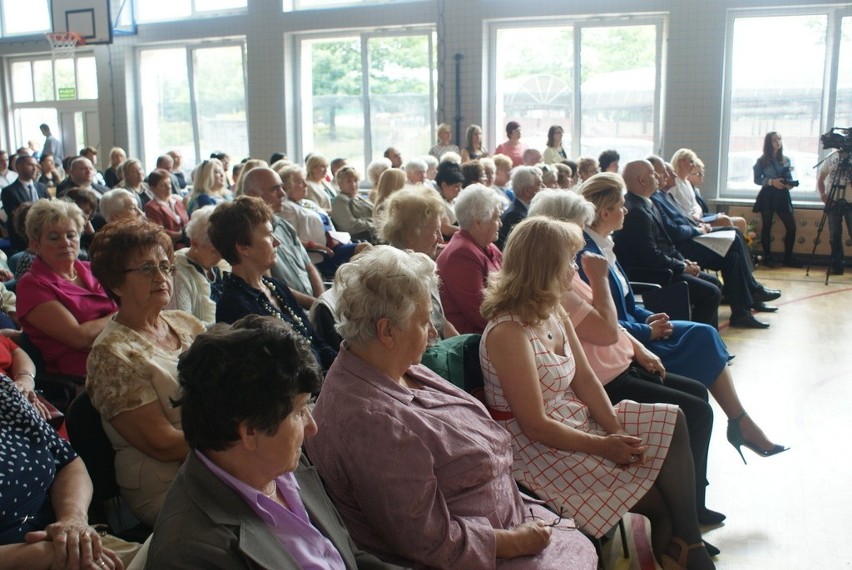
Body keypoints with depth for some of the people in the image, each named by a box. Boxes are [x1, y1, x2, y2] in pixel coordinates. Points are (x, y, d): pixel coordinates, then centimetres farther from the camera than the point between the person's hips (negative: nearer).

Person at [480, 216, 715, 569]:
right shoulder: (508, 333, -26)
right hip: (540, 448, -9)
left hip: (578, 418, 9)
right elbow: (536, 425, -24)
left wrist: (618, 433, -10)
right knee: (655, 500, -11)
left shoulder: (553, 313, 3)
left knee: (672, 422, -1)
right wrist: (603, 445, -15)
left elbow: (585, 379, 3)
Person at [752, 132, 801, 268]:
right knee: (766, 226, 2)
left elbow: (789, 177, 14)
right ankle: (767, 257, 10)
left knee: (791, 226, -3)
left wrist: (790, 184, -9)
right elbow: (756, 179, -2)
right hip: (768, 195, -3)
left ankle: (788, 258, 7)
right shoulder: (762, 161, 0)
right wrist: (771, 181, -16)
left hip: (782, 196, 3)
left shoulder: (786, 160, 10)